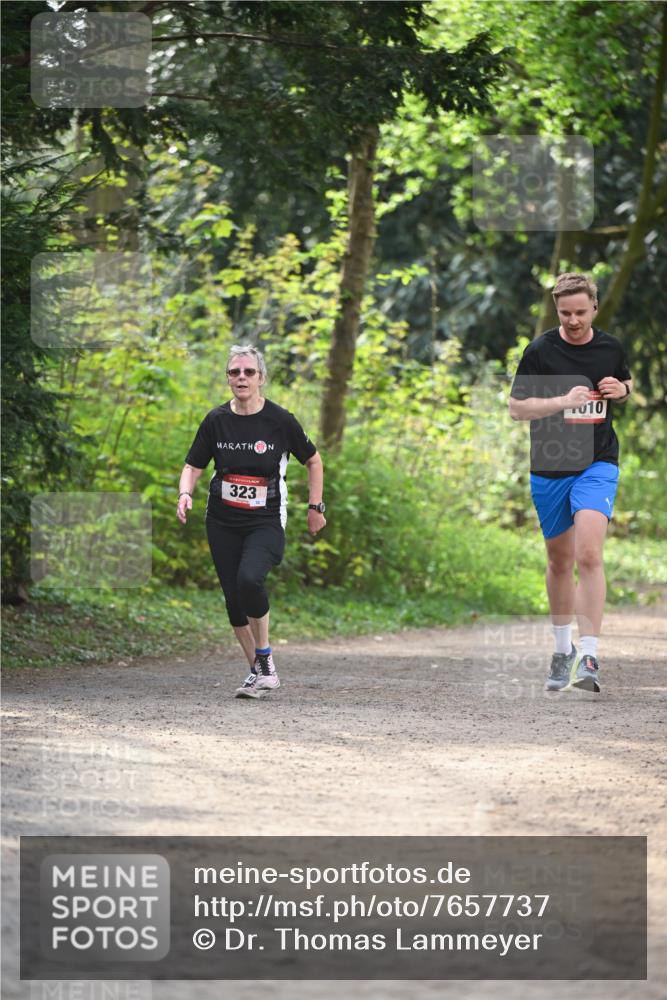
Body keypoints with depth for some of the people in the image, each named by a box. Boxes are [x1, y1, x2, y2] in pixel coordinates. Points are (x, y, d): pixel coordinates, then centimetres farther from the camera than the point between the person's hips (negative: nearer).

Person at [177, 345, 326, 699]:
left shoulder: (280, 420, -6)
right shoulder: (216, 420, 0)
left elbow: (313, 460, 8)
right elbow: (193, 465, 8)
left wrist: (315, 506, 7)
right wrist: (185, 493, -12)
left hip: (266, 523, -4)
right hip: (222, 523, 4)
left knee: (249, 579, -29)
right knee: (234, 598, 3)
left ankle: (265, 656, -10)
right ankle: (259, 671, 19)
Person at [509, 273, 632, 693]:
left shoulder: (612, 348, 3)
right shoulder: (541, 351, -6)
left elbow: (627, 383, 23)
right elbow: (517, 407, -8)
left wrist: (621, 390, -1)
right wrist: (564, 400, -22)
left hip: (597, 465, -1)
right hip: (549, 467, 1)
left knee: (589, 555, -18)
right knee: (560, 561, 13)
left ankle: (589, 656, -21)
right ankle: (563, 650, 31)